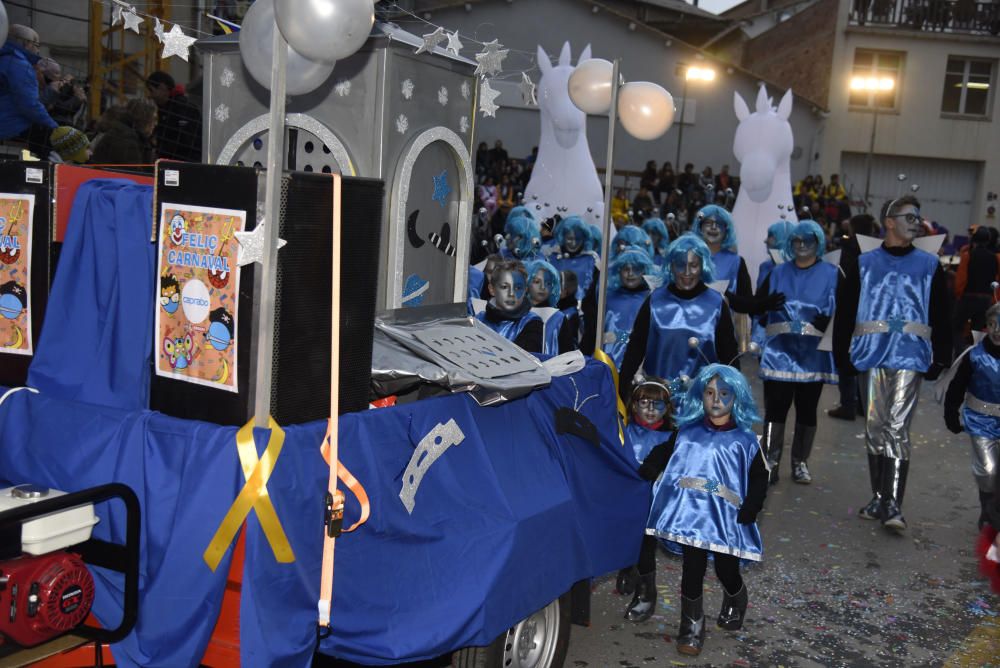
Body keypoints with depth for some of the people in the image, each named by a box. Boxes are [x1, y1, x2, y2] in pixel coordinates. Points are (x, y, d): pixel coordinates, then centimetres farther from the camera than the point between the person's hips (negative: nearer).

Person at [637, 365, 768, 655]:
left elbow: (759, 480, 3)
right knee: (692, 568, -2)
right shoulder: (687, 432, 7)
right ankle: (692, 624, 15)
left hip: (727, 518, 0)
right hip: (691, 514, 1)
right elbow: (661, 457, 14)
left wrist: (747, 514, -7)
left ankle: (735, 600, 41)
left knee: (726, 569, 5)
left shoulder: (745, 441, 3)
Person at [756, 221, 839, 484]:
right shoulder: (777, 274, 11)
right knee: (775, 408, -5)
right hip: (779, 353, 1)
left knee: (807, 409, 8)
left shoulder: (832, 275, 5)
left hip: (813, 355, 0)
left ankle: (800, 463, 18)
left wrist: (828, 322, -17)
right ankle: (770, 463, -3)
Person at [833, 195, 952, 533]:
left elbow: (941, 315, 9)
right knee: (875, 426, 7)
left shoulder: (929, 265, 9)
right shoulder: (865, 263, 9)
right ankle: (879, 497, 18)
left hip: (910, 356, -1)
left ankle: (893, 504, -9)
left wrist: (941, 358, 4)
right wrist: (841, 353, 3)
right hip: (871, 354, 2)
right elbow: (845, 311, 8)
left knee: (897, 428, -10)